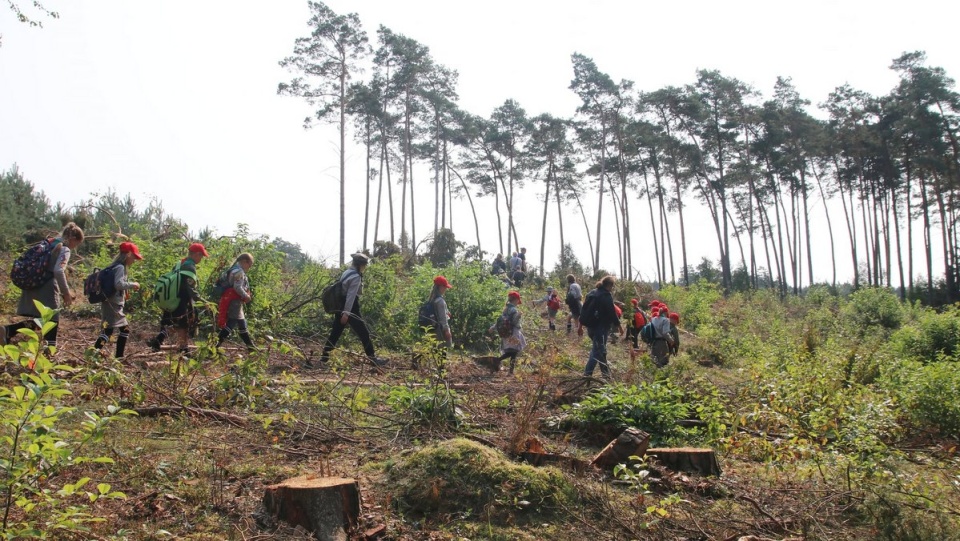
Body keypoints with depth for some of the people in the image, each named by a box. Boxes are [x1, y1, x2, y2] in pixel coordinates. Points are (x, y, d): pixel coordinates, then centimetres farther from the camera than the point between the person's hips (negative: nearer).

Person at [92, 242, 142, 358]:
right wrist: (132, 285, -13)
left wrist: (129, 287, 13)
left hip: (115, 305, 10)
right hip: (112, 305, -10)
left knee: (125, 329, 14)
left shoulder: (119, 267, 17)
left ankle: (119, 356, 18)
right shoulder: (120, 267, -13)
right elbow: (118, 284, -26)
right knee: (108, 330, -15)